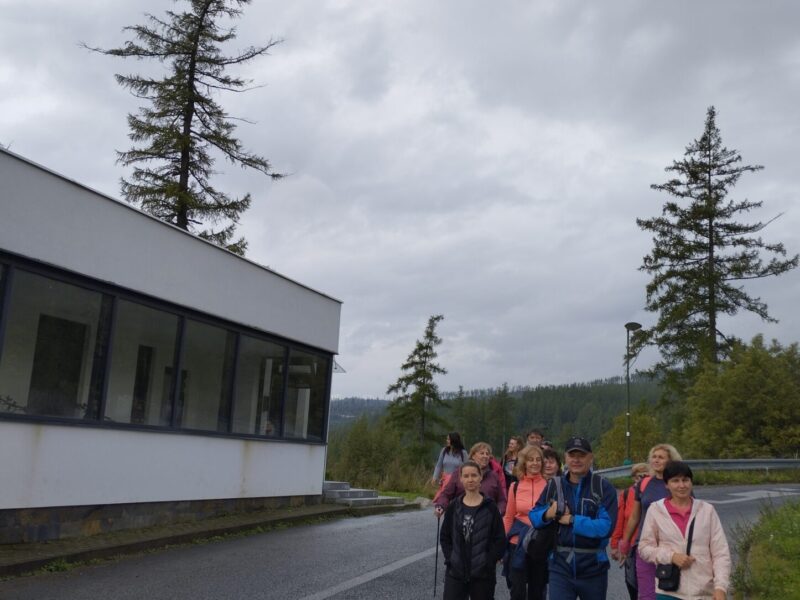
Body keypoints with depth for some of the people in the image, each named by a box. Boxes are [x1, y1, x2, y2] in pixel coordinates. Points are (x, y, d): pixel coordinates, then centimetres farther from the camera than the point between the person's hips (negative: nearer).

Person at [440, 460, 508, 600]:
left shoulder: (490, 507, -4)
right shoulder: (454, 507, 4)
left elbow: (500, 539, -5)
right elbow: (445, 536, 8)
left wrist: (488, 562, -12)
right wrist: (449, 559, -3)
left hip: (483, 573, -2)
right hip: (455, 572, 2)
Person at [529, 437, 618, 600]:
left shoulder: (603, 487, -9)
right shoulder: (554, 485, 2)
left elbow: (606, 526, -19)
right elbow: (534, 516, 6)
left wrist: (572, 520, -20)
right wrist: (548, 514, -15)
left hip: (593, 568, -1)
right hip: (560, 566, 1)